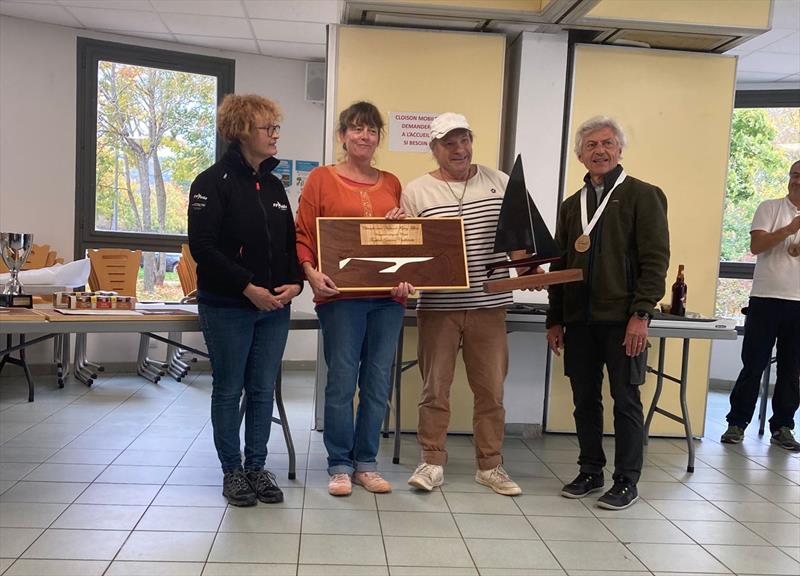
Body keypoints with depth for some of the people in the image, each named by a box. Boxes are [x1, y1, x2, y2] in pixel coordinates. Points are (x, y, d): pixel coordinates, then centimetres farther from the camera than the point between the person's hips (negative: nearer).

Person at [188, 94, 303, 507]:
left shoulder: (274, 185, 13)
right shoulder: (213, 182, -7)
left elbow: (291, 242, 15)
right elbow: (203, 245, -15)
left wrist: (294, 283, -3)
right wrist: (248, 288, -19)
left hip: (274, 307, 6)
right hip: (227, 307, -5)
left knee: (263, 390, 9)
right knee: (229, 390, 6)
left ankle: (257, 467, 22)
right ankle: (232, 471, 19)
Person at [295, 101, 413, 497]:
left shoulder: (391, 184, 14)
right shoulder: (321, 179, 4)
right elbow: (303, 235, 0)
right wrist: (311, 273, -17)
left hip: (388, 297, 4)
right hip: (341, 295, -4)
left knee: (378, 382, 7)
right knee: (341, 381, -1)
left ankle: (366, 463, 21)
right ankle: (339, 466, 14)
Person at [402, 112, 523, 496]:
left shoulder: (499, 183, 7)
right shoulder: (416, 191, 1)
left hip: (489, 304, 2)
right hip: (438, 306, -1)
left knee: (491, 388, 9)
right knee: (435, 388, 7)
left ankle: (490, 465, 22)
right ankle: (432, 463, 20)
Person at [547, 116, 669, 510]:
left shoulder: (643, 196, -1)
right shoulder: (572, 205, 15)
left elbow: (656, 260, -8)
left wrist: (641, 314, -15)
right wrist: (555, 320, 12)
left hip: (622, 319, -5)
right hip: (579, 319, 5)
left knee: (625, 400, 3)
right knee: (585, 400, 10)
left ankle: (627, 482, 14)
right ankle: (590, 473, 24)